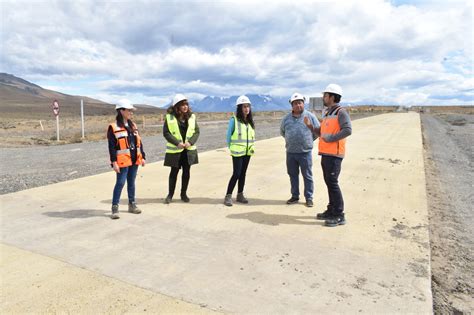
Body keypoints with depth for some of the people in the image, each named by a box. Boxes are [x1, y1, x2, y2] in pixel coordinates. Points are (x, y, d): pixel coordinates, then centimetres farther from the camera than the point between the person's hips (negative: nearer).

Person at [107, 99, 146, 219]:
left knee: (131, 182, 14)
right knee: (120, 183, -4)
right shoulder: (113, 127, -8)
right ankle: (115, 207, 5)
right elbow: (112, 146, -10)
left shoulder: (133, 125, 12)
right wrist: (114, 162, -15)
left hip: (134, 160, 6)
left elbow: (139, 142, 15)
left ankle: (132, 204, 24)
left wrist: (142, 157, 12)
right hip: (123, 161, -6)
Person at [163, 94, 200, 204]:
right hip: (175, 150, -3)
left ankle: (184, 193, 23)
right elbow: (166, 133, -8)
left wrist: (190, 142, -14)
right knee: (174, 172, 5)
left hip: (189, 150, 3)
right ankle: (170, 194, 19)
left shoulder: (191, 117, 3)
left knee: (186, 172, 8)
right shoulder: (169, 117, -6)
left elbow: (196, 132, 3)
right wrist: (177, 143, -18)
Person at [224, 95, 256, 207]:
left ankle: (240, 195, 22)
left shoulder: (250, 121, 8)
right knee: (236, 174, -7)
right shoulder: (234, 120, -10)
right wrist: (231, 149, -3)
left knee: (243, 173, 11)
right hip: (237, 152, -6)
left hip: (247, 152, 6)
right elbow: (229, 136, -5)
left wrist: (252, 146, 3)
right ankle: (228, 196, 2)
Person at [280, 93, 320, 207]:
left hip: (305, 152, -3)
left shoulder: (310, 116, -1)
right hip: (290, 152, 3)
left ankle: (309, 198, 12)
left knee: (307, 176, 2)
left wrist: (308, 141, 7)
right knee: (293, 175, 11)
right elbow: (282, 131, 22)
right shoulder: (286, 118, 7)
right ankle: (295, 196, 23)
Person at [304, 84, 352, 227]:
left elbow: (347, 130, -21)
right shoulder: (327, 113, 18)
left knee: (332, 183, -7)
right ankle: (331, 211, 25)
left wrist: (331, 138, -21)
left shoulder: (341, 112, -10)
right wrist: (311, 126, 7)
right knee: (328, 182, 14)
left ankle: (339, 216, 1)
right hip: (325, 153, 9)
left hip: (334, 154, -9)